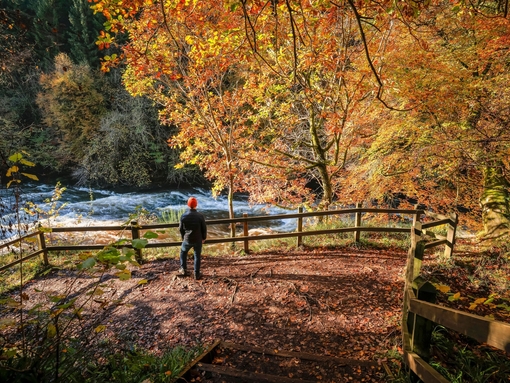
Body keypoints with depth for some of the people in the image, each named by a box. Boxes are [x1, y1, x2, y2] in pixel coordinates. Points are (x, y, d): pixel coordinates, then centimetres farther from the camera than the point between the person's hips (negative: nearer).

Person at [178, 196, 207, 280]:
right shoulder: (200, 216, -15)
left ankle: (183, 270, 29)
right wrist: (204, 238, 10)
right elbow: (204, 228, -7)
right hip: (198, 240, -1)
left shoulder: (183, 216, -9)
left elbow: (181, 229, 1)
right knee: (197, 256, 12)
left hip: (187, 239, 1)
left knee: (183, 252, 26)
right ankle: (197, 274, 17)